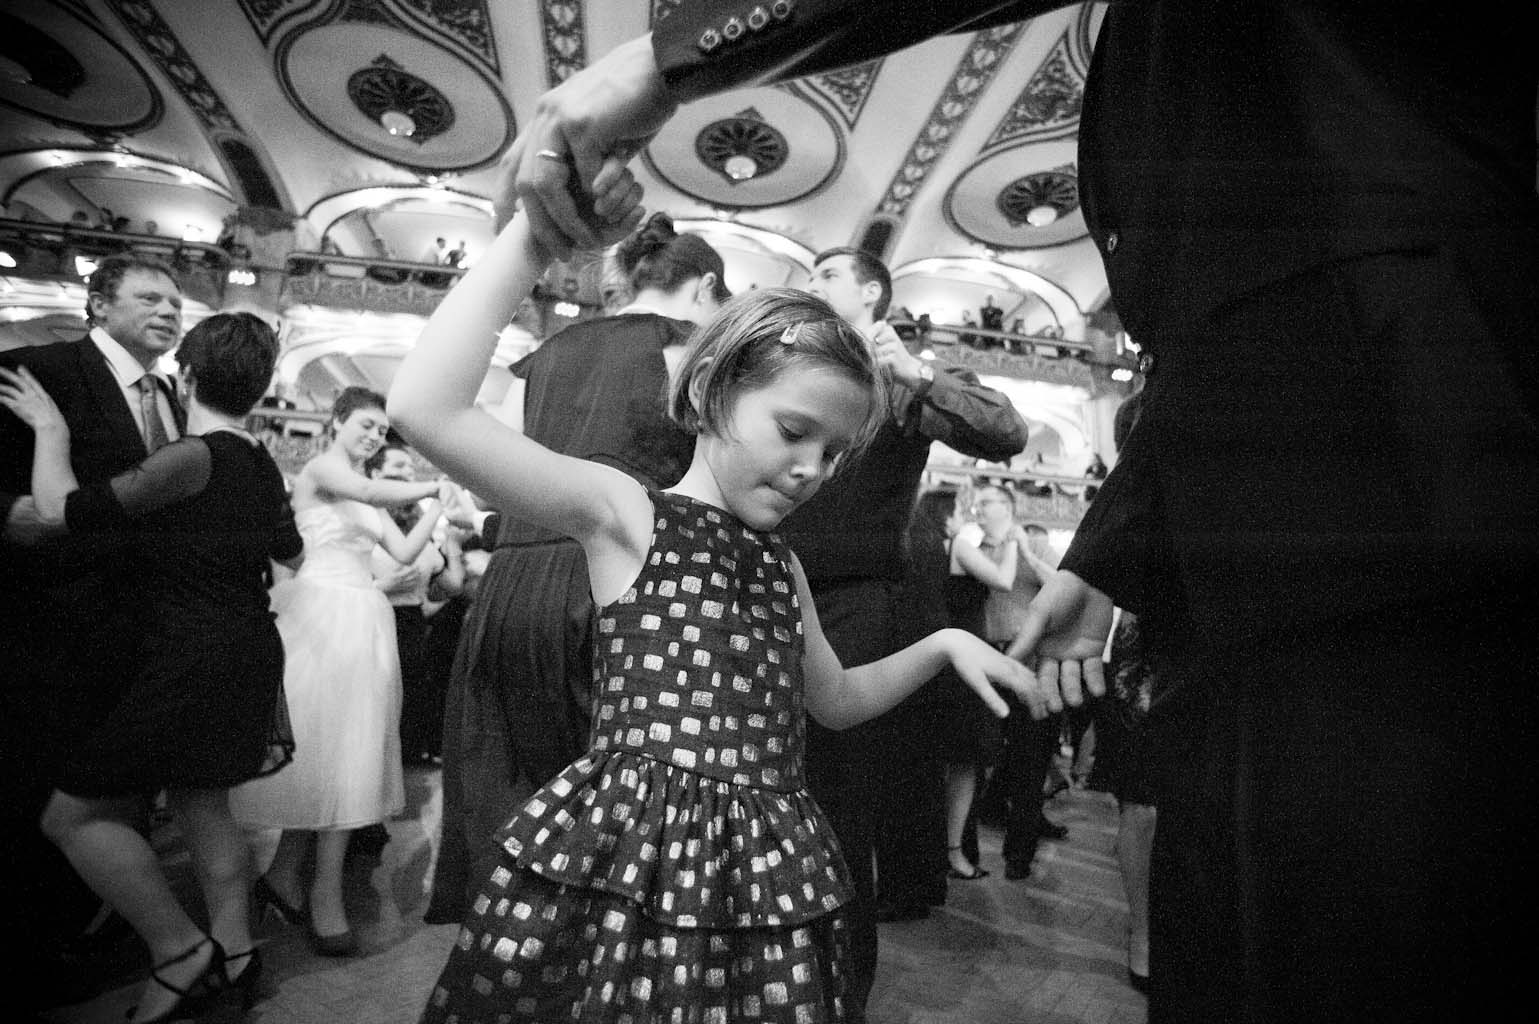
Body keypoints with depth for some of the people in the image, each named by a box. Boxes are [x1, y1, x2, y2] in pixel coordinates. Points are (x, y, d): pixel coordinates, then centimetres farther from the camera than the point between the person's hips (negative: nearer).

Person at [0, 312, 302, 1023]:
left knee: (72, 812, 1)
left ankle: (180, 950, 7)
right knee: (200, 802, 20)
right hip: (246, 652, 9)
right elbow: (289, 553, 22)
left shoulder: (193, 457, -19)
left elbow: (61, 510, -17)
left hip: (191, 663, -9)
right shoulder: (262, 465, 7)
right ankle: (233, 947, 28)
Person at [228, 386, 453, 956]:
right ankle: (324, 896, 5)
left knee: (349, 753, 6)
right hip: (322, 612, -7)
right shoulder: (321, 467, -1)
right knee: (321, 747, -4)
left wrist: (436, 506, 2)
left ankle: (286, 874, 18)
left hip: (362, 619, 8)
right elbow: (373, 493, -22)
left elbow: (404, 552, 13)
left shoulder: (365, 490, 22)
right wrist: (433, 486, -10)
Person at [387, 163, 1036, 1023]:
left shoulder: (780, 564, 14)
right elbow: (428, 411, -19)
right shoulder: (623, 511, -6)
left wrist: (940, 644, 11)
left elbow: (835, 699, 26)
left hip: (766, 876, 6)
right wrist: (534, 238, -20)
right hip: (628, 859, -5)